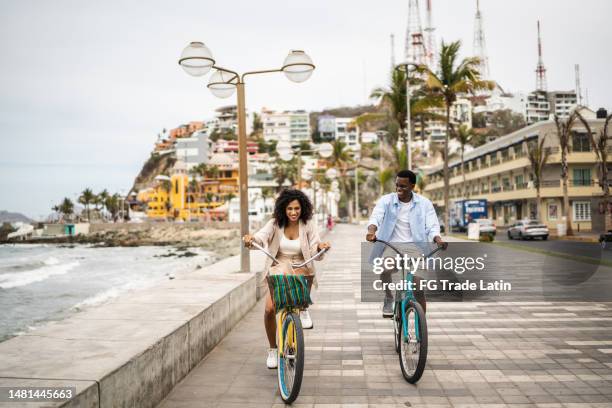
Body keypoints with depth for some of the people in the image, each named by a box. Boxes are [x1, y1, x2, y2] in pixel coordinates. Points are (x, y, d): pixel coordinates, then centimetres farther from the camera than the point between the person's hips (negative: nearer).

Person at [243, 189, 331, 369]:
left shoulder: (308, 225, -7)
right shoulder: (275, 224, -6)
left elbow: (315, 253, -11)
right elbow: (262, 236, -24)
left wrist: (320, 247, -34)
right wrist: (251, 238, -47)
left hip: (301, 271, 0)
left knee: (298, 272, -36)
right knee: (269, 309, -16)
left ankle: (303, 309, -3)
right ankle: (272, 349, 10)